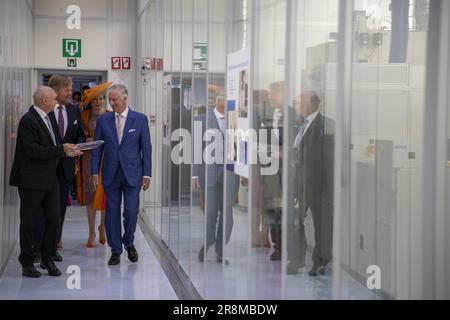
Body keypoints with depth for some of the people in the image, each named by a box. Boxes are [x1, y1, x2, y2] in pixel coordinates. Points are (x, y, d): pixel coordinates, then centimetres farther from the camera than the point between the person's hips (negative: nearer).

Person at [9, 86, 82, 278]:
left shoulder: (45, 118, 13)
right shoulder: (28, 121, -16)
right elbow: (33, 150, -24)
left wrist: (66, 153, 5)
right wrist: (61, 149, -20)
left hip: (49, 179, 8)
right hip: (31, 181, -8)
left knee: (54, 219, 5)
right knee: (29, 223, 3)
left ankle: (47, 258, 19)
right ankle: (27, 264, 15)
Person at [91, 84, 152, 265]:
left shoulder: (140, 119, 0)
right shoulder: (103, 120, 5)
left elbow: (146, 148, 1)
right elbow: (97, 148, 7)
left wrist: (147, 174, -3)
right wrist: (95, 172, 0)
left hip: (132, 173, -2)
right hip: (110, 174, 2)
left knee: (131, 211, -5)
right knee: (112, 213, 5)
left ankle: (128, 242, 21)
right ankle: (115, 250, 16)